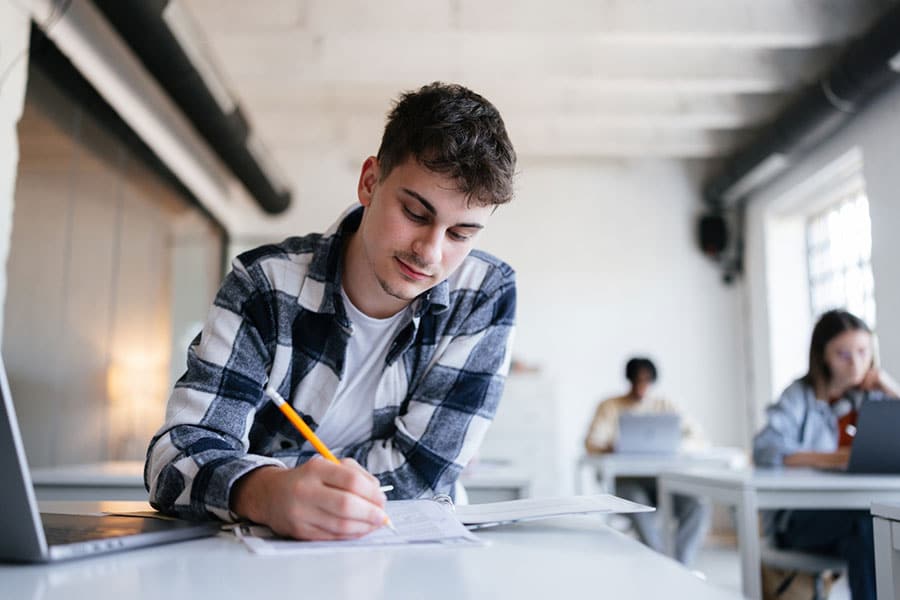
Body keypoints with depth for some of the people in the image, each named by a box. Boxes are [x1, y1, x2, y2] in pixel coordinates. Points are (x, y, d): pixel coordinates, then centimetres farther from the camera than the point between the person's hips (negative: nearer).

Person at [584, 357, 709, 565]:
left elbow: (697, 437, 5)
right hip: (624, 479, -3)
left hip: (661, 478, 3)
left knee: (698, 506, -26)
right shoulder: (610, 407, 6)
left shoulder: (664, 406, 12)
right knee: (641, 508, -37)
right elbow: (592, 444, -7)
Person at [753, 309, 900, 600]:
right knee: (867, 523, -31)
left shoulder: (873, 394, 10)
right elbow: (765, 449, -20)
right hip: (801, 517, -3)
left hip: (859, 509, 4)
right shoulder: (802, 395, -4)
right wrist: (834, 458, -30)